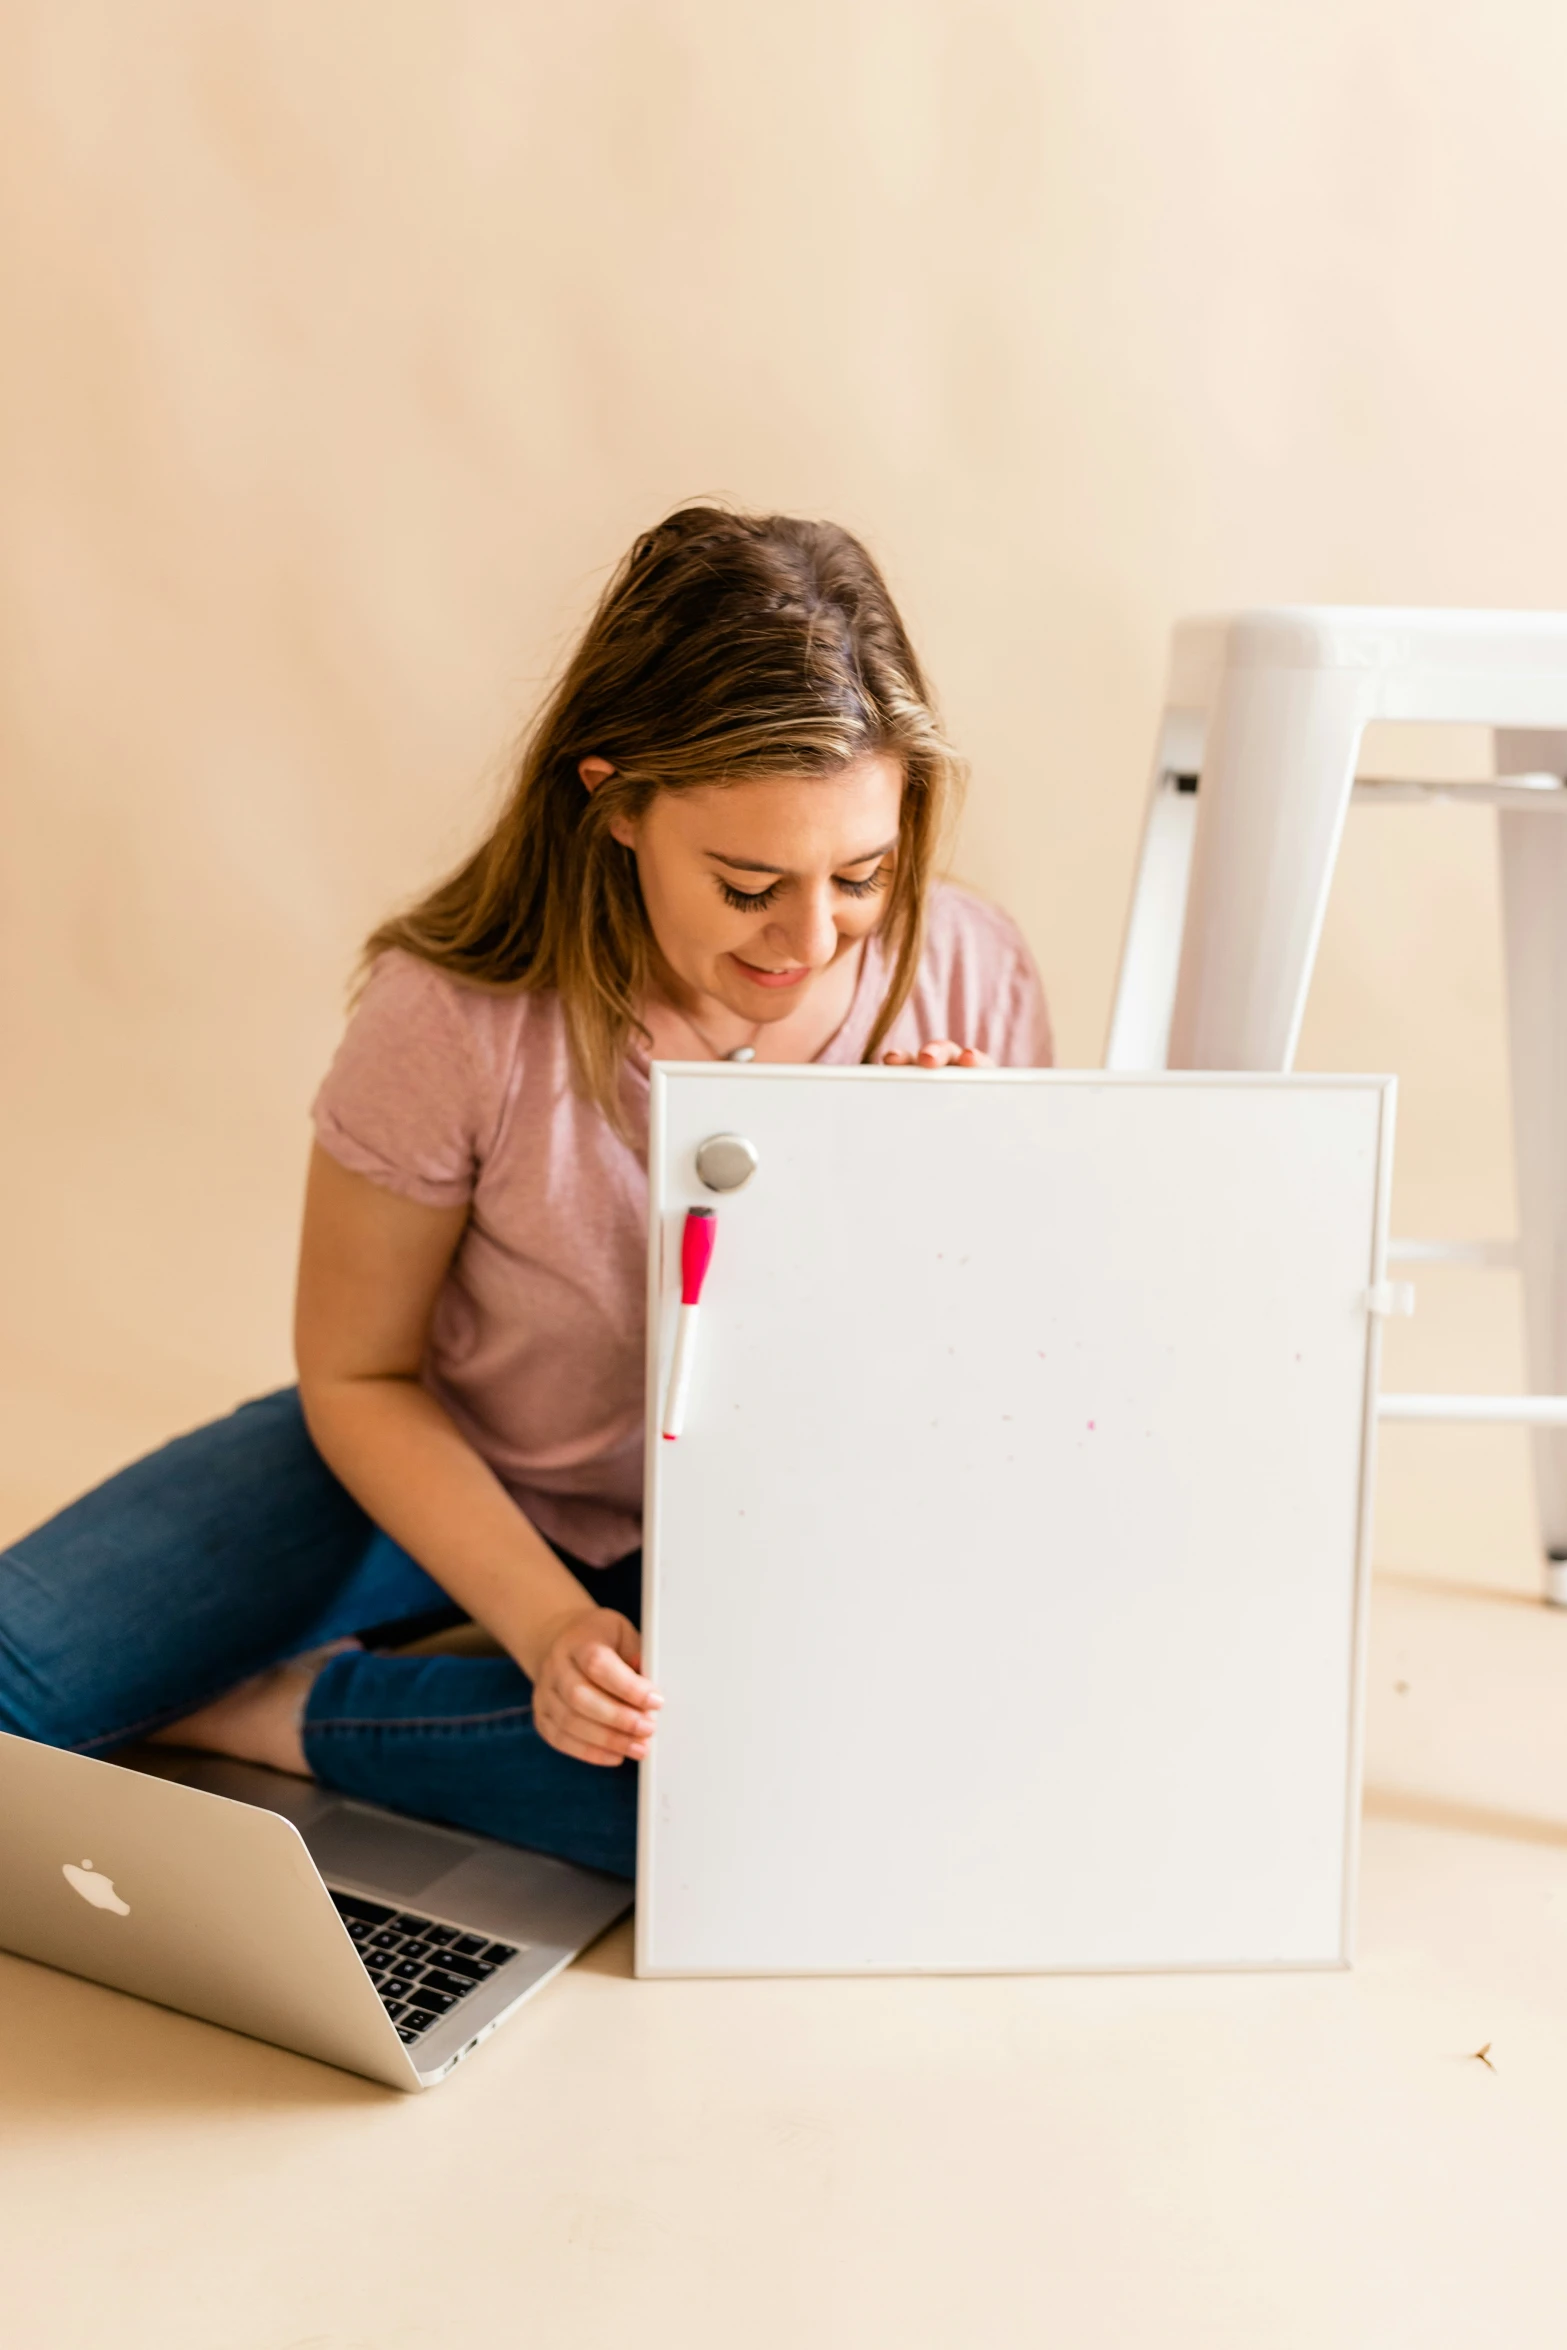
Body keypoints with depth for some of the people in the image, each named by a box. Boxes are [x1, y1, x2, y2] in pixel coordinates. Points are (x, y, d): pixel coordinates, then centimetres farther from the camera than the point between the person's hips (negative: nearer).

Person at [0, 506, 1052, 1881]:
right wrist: (547, 1625, -23)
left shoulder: (968, 982, -20)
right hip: (450, 1470, -1)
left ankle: (273, 1713, -14)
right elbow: (359, 1374, -10)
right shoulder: (457, 1017, -26)